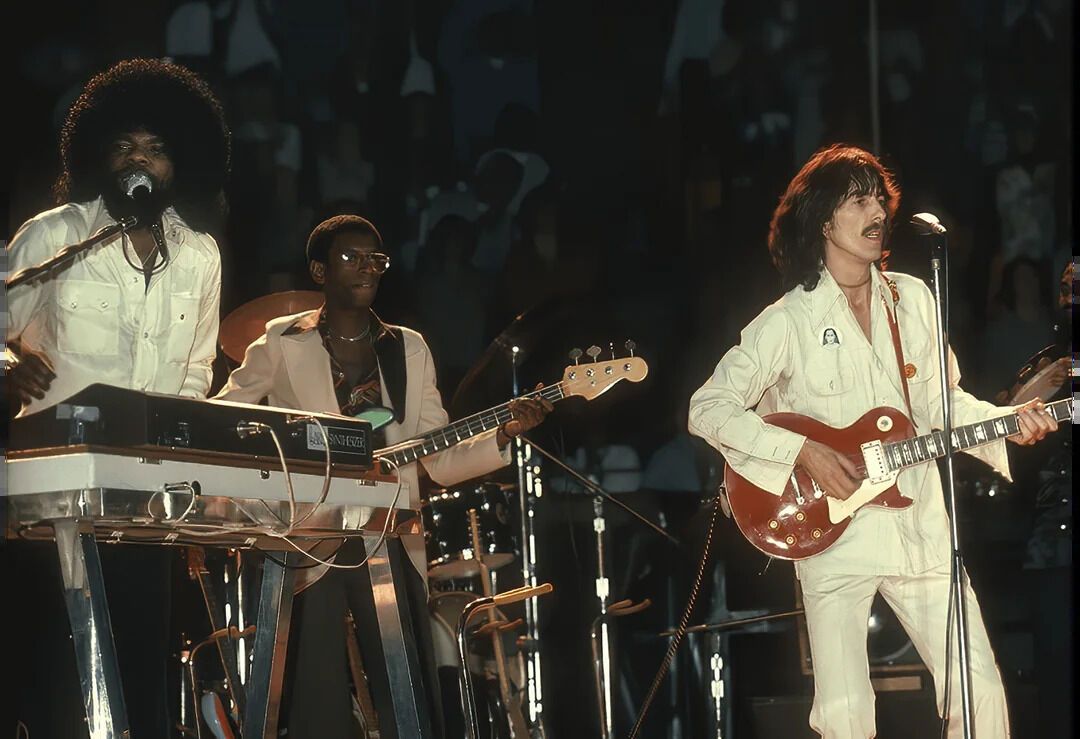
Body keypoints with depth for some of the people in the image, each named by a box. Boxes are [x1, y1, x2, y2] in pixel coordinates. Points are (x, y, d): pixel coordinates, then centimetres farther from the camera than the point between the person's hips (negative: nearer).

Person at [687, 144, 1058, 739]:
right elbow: (707, 410, -8)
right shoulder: (788, 321, -5)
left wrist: (1005, 421, -2)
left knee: (981, 691, -3)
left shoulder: (913, 300, 10)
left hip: (919, 527, 4)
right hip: (835, 538, -4)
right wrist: (803, 451, -16)